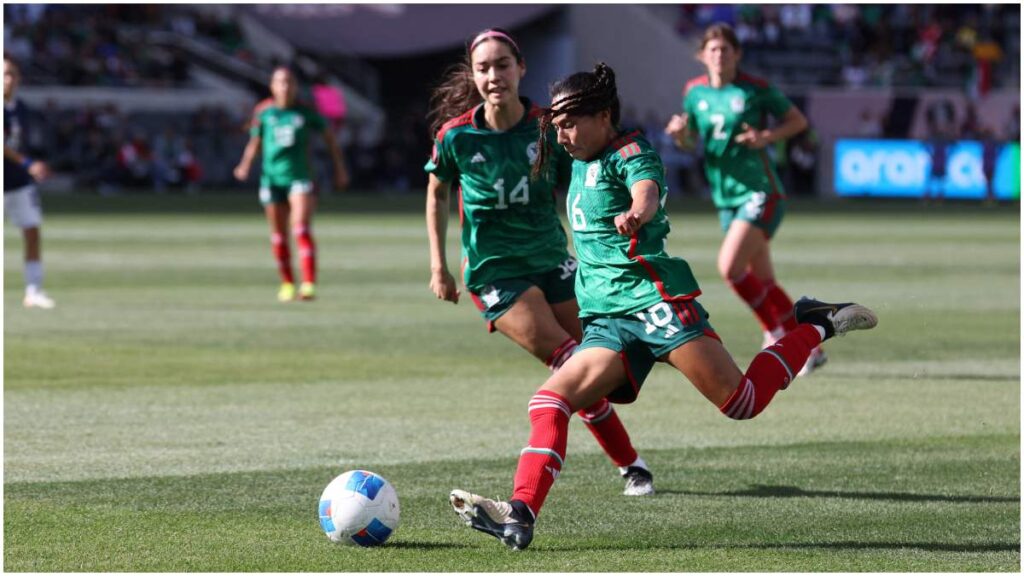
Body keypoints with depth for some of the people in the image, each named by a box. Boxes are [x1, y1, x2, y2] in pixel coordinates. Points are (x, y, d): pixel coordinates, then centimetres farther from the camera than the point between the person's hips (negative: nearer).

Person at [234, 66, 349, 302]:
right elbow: (255, 141, 15)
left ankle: (309, 284, -23)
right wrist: (245, 165, -2)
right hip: (272, 177, 2)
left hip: (300, 176, -2)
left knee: (302, 229, -17)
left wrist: (339, 168, 12)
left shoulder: (305, 112, 0)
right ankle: (287, 284, 23)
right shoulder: (263, 112, 4)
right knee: (279, 235, 7)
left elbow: (328, 136, 13)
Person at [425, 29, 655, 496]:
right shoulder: (456, 135, -9)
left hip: (552, 260, 3)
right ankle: (630, 465, -5)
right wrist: (438, 266, 5)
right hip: (494, 273, -3)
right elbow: (437, 195, 8)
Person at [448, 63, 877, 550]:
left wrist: (636, 213, -48)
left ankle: (814, 327, 8)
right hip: (606, 319, 7)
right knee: (550, 400, -14)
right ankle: (520, 514, -24)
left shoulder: (629, 153, -3)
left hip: (653, 296, -7)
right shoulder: (581, 163, 22)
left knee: (741, 403, -15)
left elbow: (647, 191, -28)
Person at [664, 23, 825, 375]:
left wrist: (767, 137, -17)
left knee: (729, 266, -22)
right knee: (763, 281, 8)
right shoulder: (694, 92, 5)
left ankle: (775, 330, -4)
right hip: (726, 198, 6)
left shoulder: (755, 90, -8)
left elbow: (798, 121, 0)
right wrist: (679, 132, -8)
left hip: (760, 193, -6)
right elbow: (688, 143, 15)